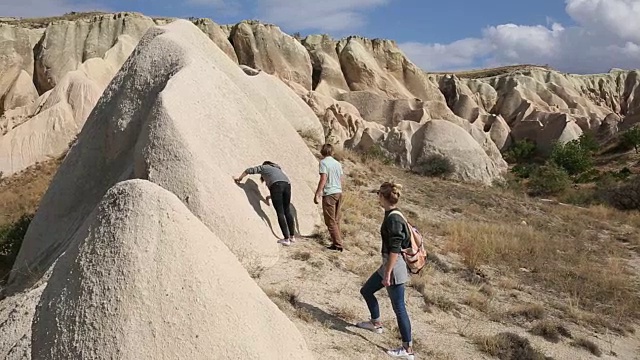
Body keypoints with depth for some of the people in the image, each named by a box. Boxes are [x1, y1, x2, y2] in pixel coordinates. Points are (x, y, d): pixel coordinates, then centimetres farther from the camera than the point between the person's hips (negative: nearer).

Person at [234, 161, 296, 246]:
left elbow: (249, 170, 21)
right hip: (287, 185, 6)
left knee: (280, 213, -4)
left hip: (276, 185, -5)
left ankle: (286, 239, -6)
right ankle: (292, 237, 19)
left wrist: (239, 178, 36)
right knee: (287, 211, 14)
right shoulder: (278, 168, 40)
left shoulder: (263, 167, 26)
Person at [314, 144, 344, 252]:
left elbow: (323, 179, -15)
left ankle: (338, 245, -4)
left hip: (329, 194, -7)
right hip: (339, 193, 7)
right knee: (336, 220, 13)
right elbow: (341, 180, 16)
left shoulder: (323, 162, -7)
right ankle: (337, 243, 17)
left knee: (330, 221, -2)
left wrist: (317, 194, -14)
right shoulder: (338, 163, 13)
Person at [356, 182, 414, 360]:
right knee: (366, 290, 23)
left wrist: (387, 274, -20)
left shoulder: (393, 219, -22)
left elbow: (395, 250, -23)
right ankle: (376, 323, 42)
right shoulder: (392, 215, 7)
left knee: (398, 307, -2)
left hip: (395, 267, -10)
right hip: (389, 264, 10)